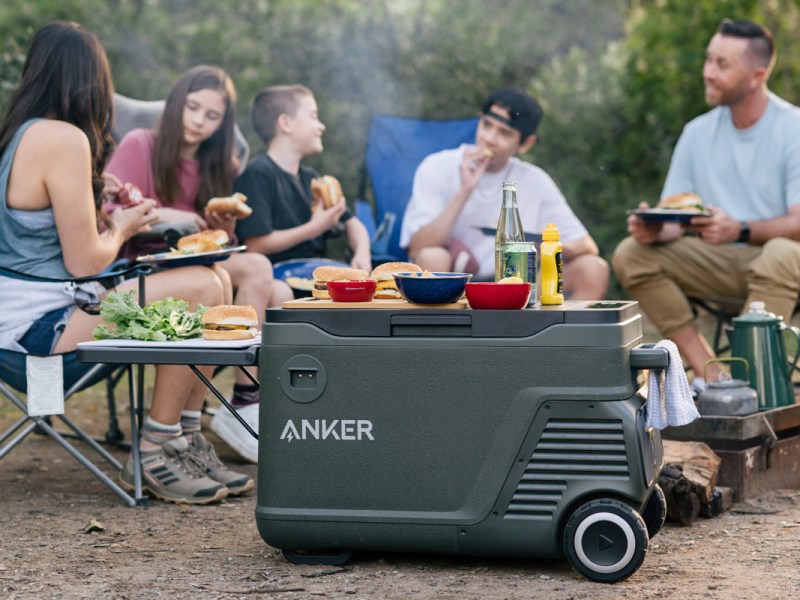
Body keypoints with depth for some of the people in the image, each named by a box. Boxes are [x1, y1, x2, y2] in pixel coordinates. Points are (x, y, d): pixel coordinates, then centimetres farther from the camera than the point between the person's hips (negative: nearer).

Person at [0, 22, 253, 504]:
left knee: (216, 281, 7)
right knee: (203, 291, -15)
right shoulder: (64, 139, -17)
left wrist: (102, 212, 24)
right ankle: (153, 457, -4)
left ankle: (187, 442, 10)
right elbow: (84, 263, -17)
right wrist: (121, 228, 1)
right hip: (41, 325, -10)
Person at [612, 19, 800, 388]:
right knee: (630, 255, -15)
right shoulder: (698, 133, 7)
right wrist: (656, 229, -21)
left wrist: (740, 230, -35)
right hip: (717, 261, 5)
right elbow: (673, 219, 4)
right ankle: (711, 375, -20)